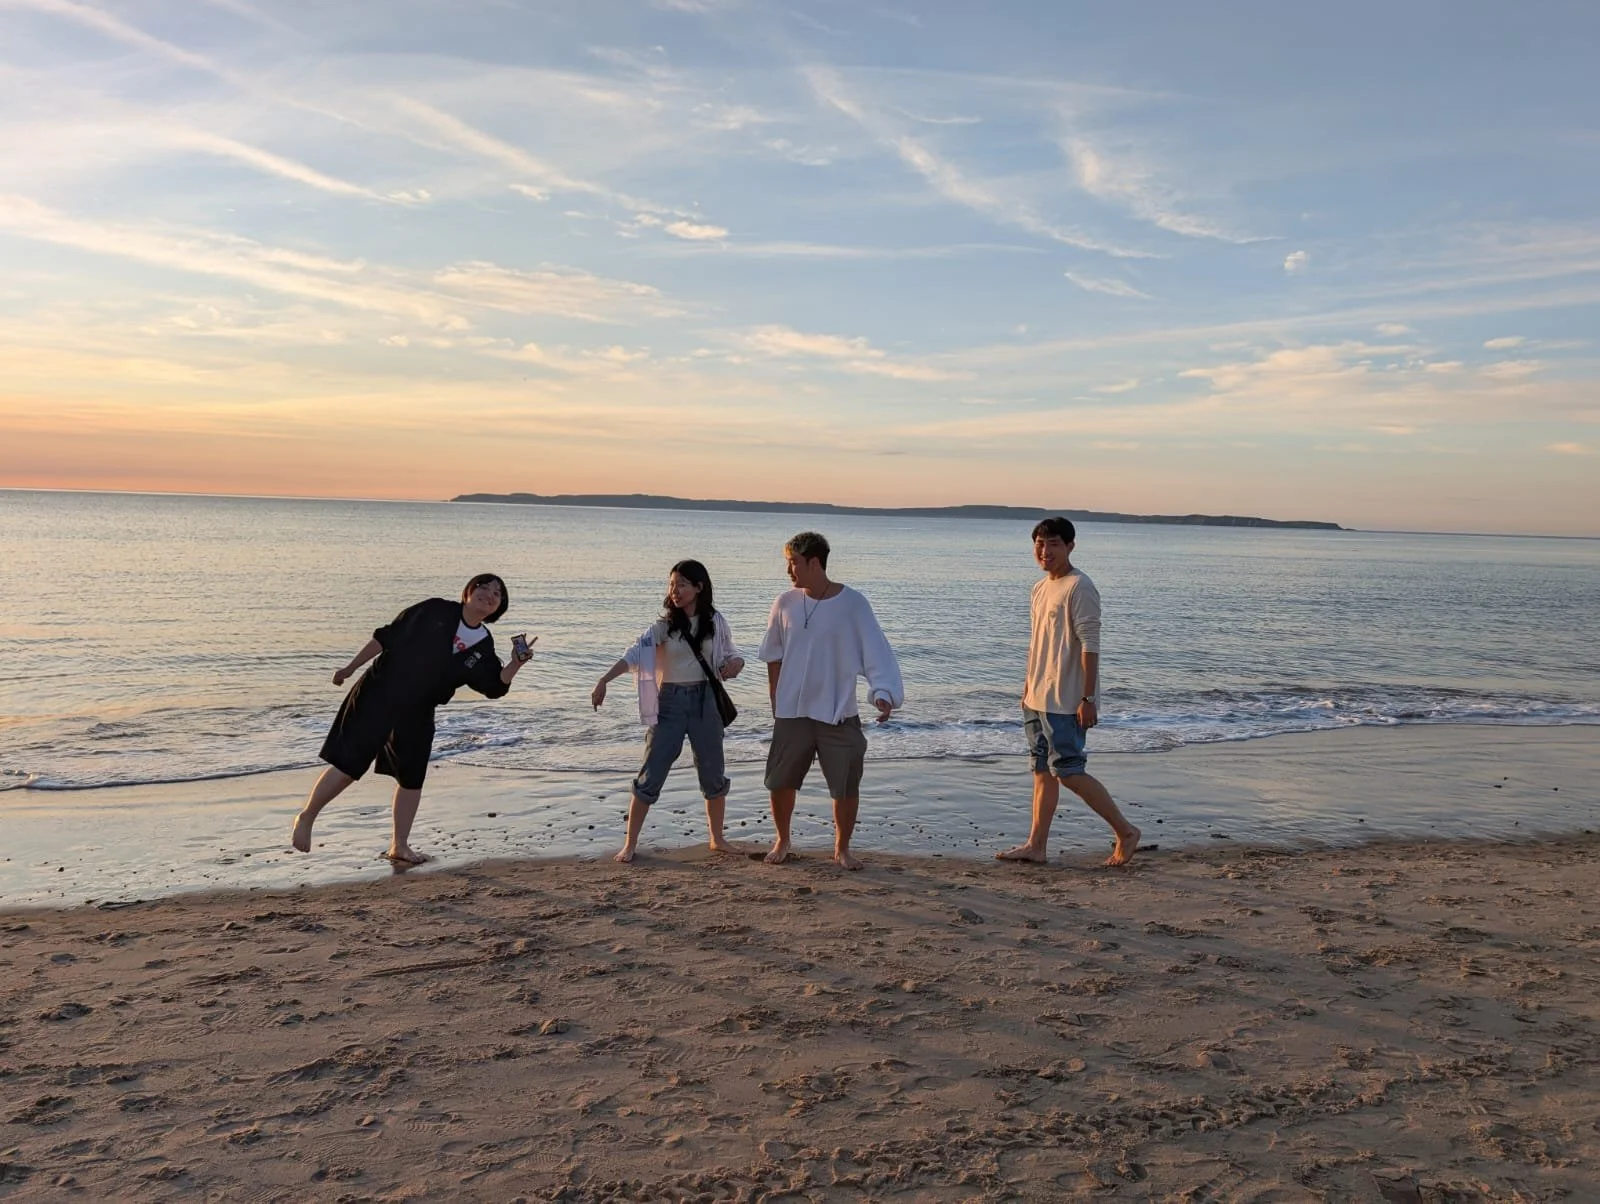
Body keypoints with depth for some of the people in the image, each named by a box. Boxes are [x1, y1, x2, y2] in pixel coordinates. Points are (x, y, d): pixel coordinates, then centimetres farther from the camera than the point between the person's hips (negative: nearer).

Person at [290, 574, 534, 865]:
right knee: (347, 765, -5)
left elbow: (495, 686, -2)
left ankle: (399, 846, 21)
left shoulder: (483, 647, 2)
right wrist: (350, 668, -3)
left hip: (417, 715, 5)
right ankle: (306, 817, 17)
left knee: (412, 778, 7)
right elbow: (386, 637, -4)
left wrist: (516, 664, -20)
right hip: (377, 696, -5)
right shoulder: (436, 611, -8)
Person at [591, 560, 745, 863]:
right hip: (670, 703, -2)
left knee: (713, 774, 10)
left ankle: (717, 838, 28)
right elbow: (634, 655, -16)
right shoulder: (664, 625, -5)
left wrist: (735, 663, -13)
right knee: (651, 774, -1)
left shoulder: (715, 622, 0)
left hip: (704, 701, 2)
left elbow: (729, 655, 11)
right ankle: (630, 844, 9)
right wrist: (603, 681, -29)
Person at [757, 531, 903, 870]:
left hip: (839, 715, -3)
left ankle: (842, 848, 25)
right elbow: (773, 657, 11)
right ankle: (782, 840, 33)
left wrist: (883, 694, -30)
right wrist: (775, 702, 9)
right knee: (780, 782, 9)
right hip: (791, 713, 3)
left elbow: (876, 652, -16)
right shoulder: (786, 604, 0)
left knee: (846, 786, 3)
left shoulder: (853, 604, -11)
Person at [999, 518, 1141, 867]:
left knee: (1068, 771, -7)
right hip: (1038, 699, 9)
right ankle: (1036, 845, 16)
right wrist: (1028, 688, 19)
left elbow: (1090, 646, -17)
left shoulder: (1079, 587, -13)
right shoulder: (1040, 588, 14)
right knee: (1042, 771, 11)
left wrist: (1088, 699, -20)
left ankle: (1125, 831, 7)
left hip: (1066, 701, -9)